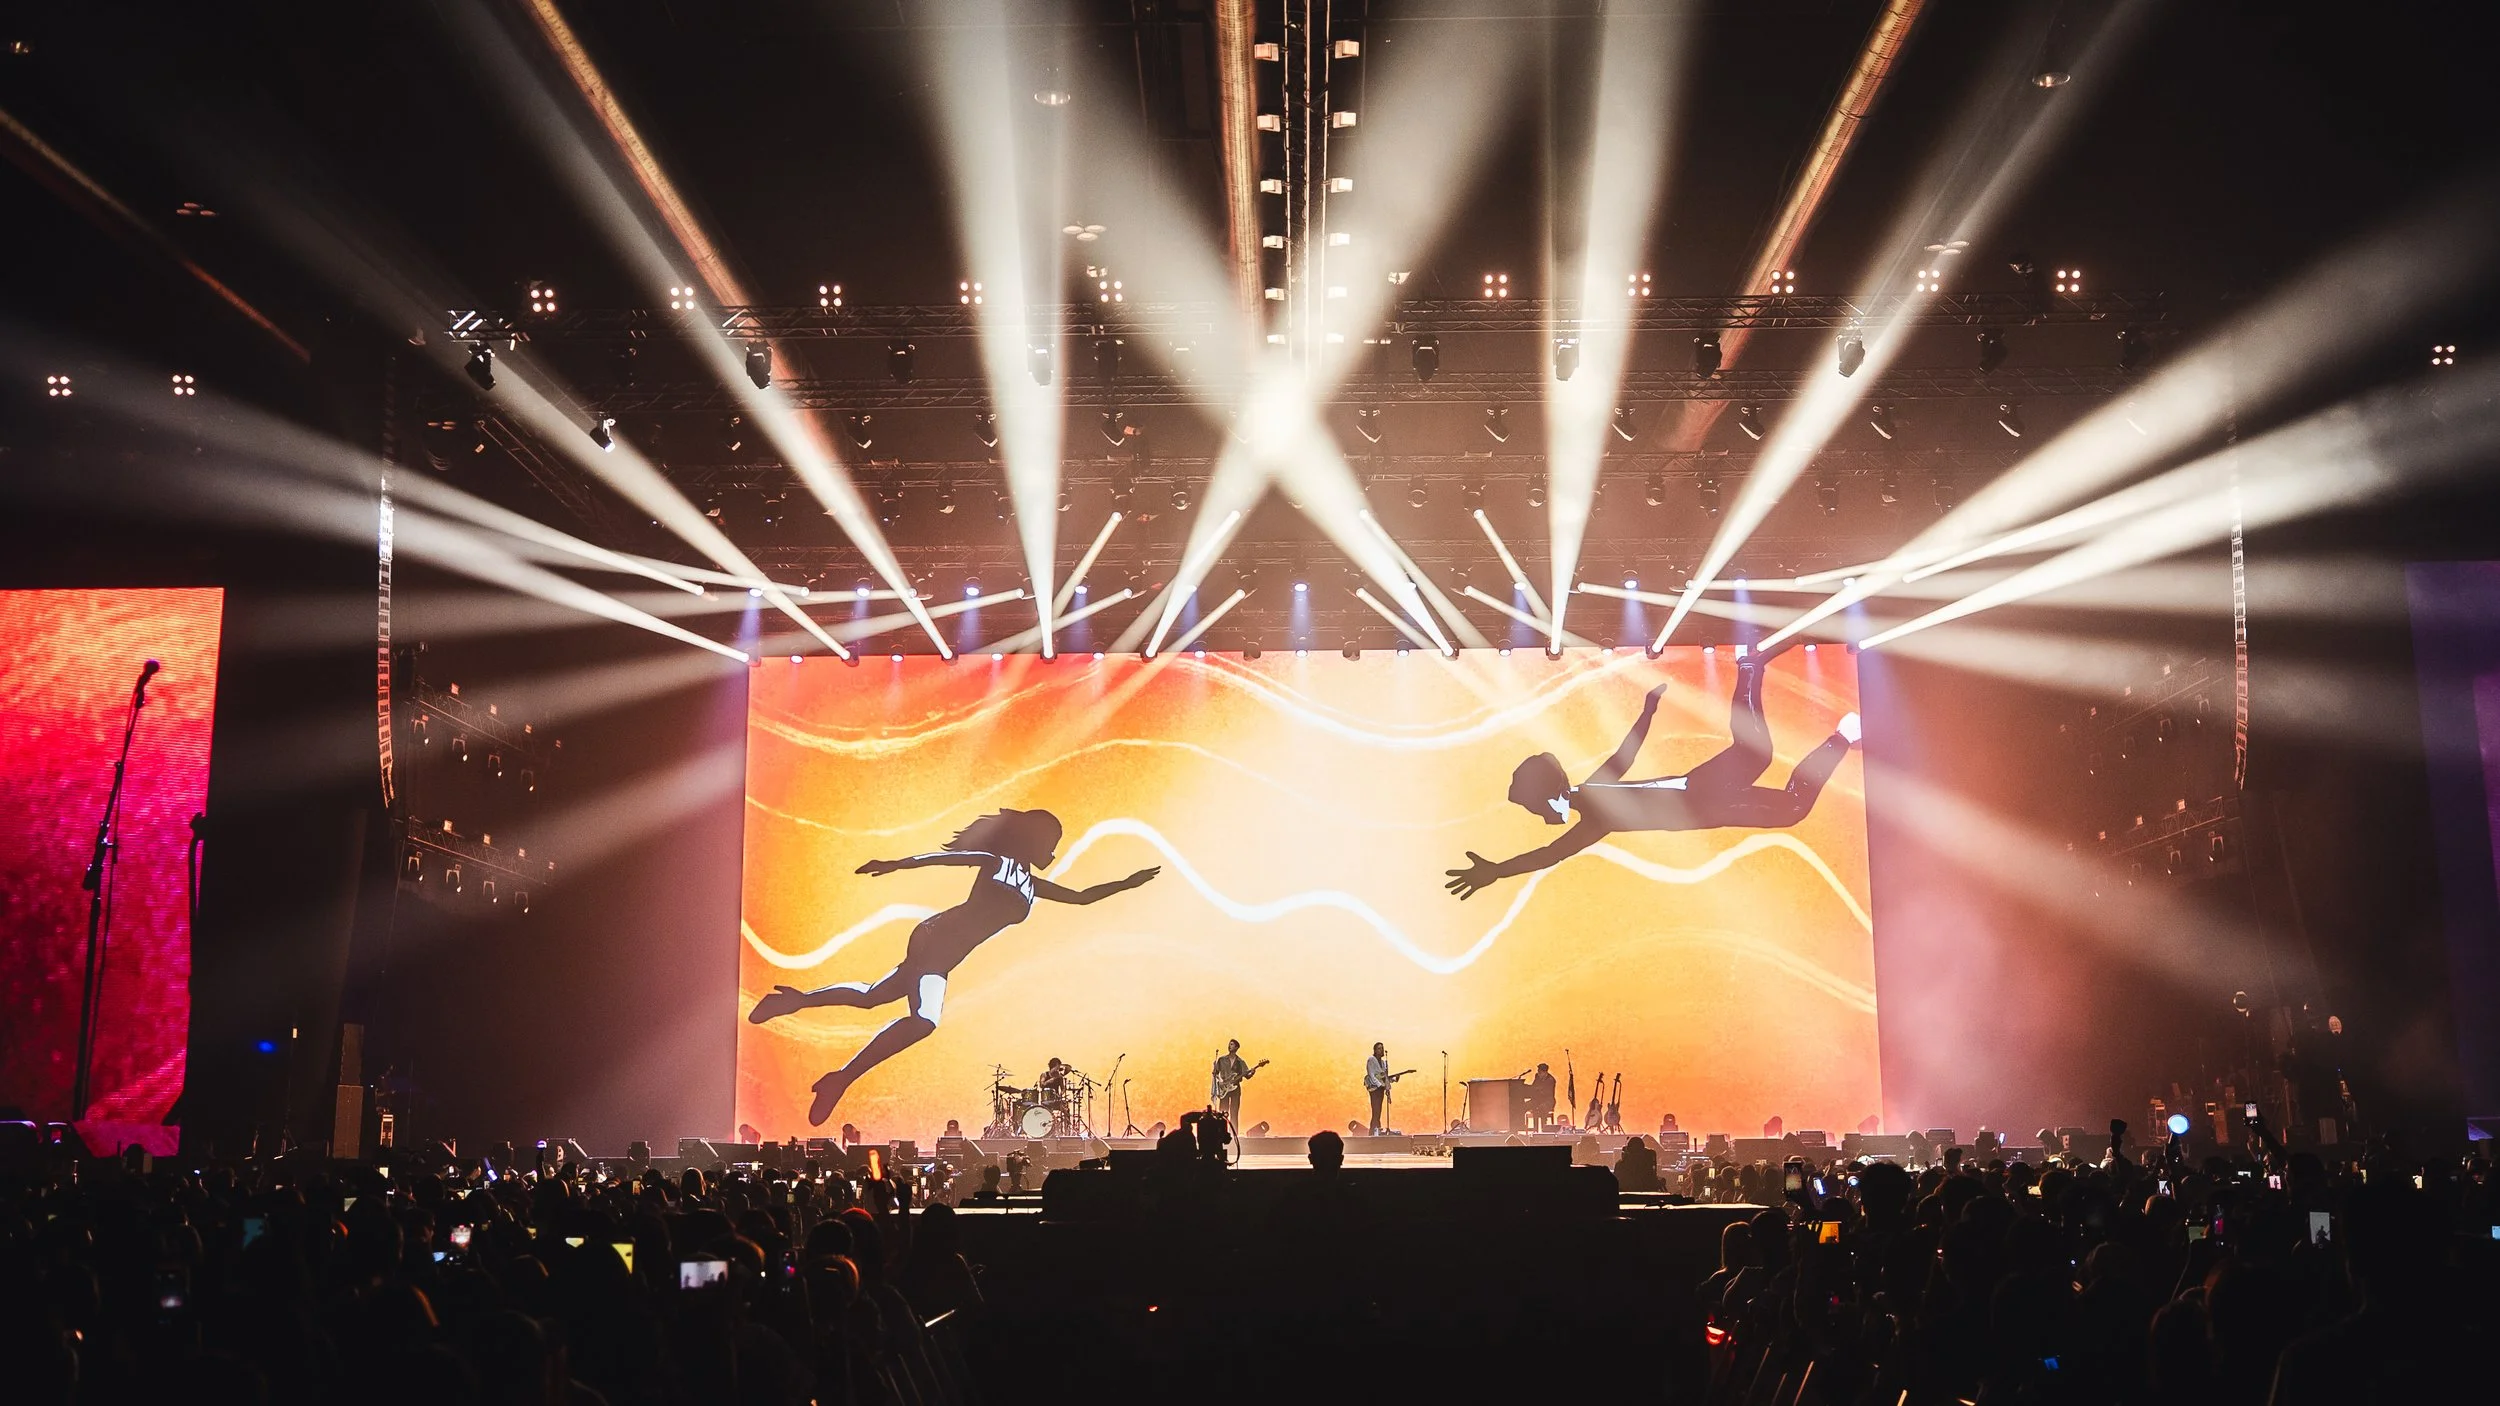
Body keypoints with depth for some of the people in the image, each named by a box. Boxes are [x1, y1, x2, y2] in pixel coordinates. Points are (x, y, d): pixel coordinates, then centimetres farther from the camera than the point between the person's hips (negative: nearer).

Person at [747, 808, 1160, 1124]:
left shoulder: (1032, 884, 20)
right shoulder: (999, 862, -2)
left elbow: (1081, 896, 26)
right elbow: (946, 856, -10)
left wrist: (1127, 883, 19)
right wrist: (895, 864, -21)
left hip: (942, 953, 9)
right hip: (936, 939, -9)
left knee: (871, 997, 20)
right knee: (923, 1019, -28)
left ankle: (799, 999, 33)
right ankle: (841, 1080, -28)